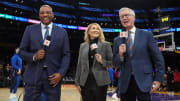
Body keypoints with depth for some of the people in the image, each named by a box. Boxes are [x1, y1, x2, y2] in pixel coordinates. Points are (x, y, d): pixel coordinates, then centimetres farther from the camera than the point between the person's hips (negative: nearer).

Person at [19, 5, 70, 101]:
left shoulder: (62, 32, 6)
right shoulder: (30, 29, 7)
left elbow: (66, 55, 5)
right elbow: (22, 51, 8)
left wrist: (61, 73, -8)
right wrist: (33, 56, -12)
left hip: (53, 77, 0)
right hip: (33, 76, 0)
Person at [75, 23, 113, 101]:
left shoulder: (106, 45, 3)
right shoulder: (83, 46, 11)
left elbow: (112, 61, 4)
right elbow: (79, 64, 11)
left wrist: (102, 61, -16)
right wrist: (77, 82, 8)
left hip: (100, 81, -2)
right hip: (85, 81, 2)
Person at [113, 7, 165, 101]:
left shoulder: (146, 35, 2)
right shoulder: (117, 40, 8)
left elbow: (158, 58, 2)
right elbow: (115, 63, 9)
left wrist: (158, 79, -3)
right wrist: (120, 54, -11)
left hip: (143, 82, -2)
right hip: (125, 83, 3)